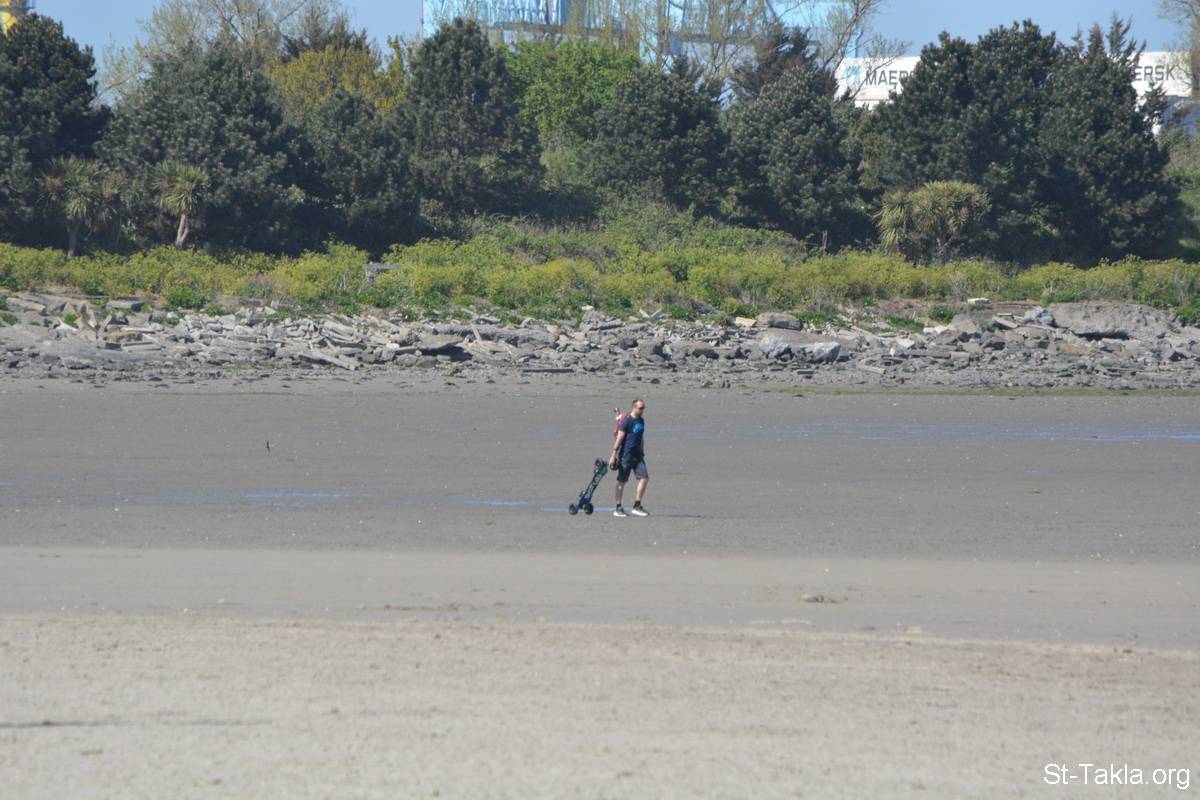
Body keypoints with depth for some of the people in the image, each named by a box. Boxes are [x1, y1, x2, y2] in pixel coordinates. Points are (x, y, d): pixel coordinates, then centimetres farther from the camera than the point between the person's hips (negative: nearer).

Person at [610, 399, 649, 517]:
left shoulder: (641, 421, 10)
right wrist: (614, 456, -14)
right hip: (626, 455, -7)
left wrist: (642, 452, 24)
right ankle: (618, 508, 9)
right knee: (622, 481, 1)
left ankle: (637, 507, 4)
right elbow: (619, 439, -13)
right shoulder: (627, 421, -12)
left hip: (638, 456, 7)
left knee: (644, 478, -3)